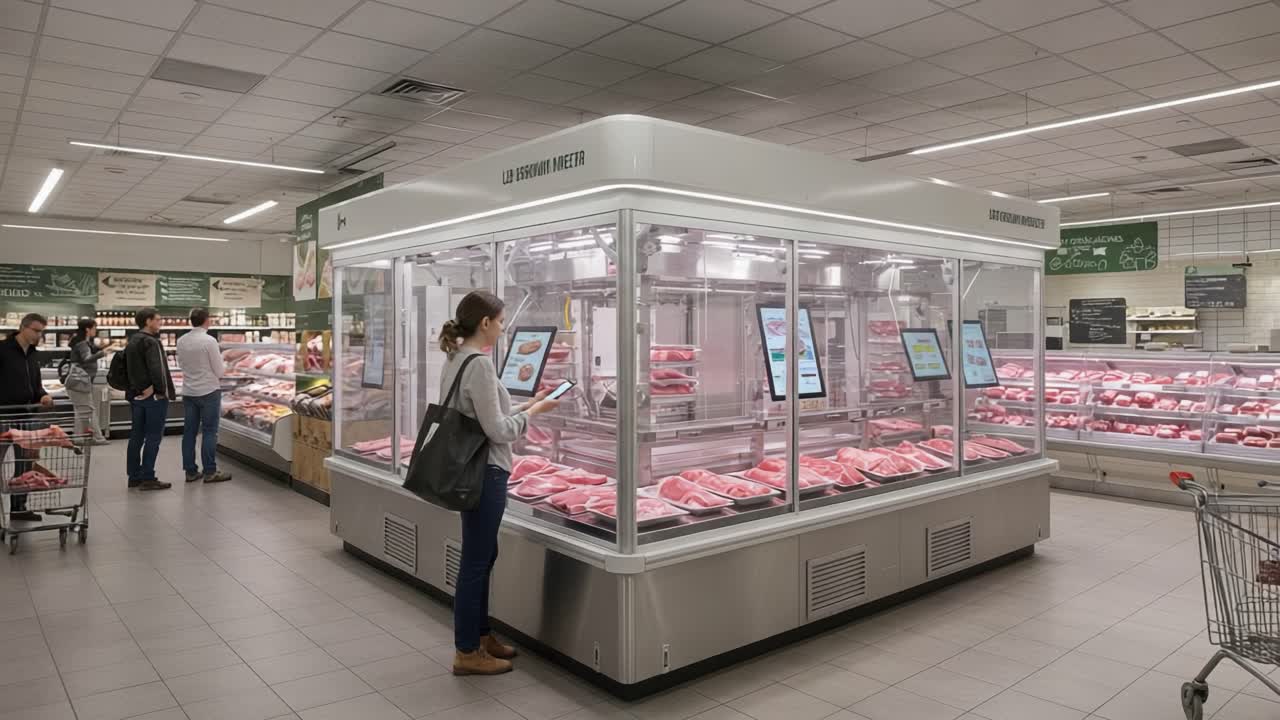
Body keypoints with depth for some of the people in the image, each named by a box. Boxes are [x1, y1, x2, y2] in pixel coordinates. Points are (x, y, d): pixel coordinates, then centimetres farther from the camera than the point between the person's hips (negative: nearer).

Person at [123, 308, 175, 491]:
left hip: (135, 395, 9)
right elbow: (157, 370, -24)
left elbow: (128, 368, 17)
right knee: (153, 437, -4)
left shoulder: (131, 342, 15)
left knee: (136, 436, 12)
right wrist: (161, 391, -14)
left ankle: (134, 477, 18)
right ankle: (147, 478, -3)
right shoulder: (151, 342, -15)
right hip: (153, 397, -9)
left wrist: (137, 389, 11)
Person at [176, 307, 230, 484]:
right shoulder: (209, 341, -16)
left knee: (189, 432, 9)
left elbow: (181, 364, 13)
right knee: (209, 432, 0)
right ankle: (210, 472, 2)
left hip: (188, 391, 6)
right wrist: (221, 373, 9)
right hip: (209, 391, -6)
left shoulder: (181, 341, 1)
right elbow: (219, 371, -12)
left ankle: (190, 471, 14)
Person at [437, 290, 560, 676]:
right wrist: (533, 411, -7)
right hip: (484, 472, -10)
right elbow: (497, 430, -20)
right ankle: (467, 652, 14)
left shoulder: (456, 359, 10)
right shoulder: (479, 363, -20)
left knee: (483, 555, 19)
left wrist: (526, 404, 12)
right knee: (476, 560, 1)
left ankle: (480, 634, 32)